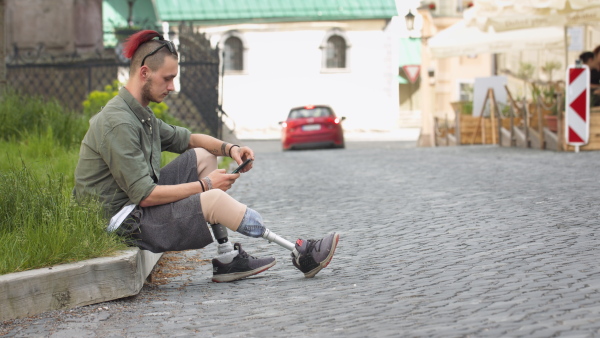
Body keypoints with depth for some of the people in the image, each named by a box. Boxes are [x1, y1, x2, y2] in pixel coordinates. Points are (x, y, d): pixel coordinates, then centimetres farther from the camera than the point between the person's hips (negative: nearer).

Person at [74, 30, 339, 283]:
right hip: (126, 223, -11)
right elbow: (144, 195, -26)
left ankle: (227, 258, 4)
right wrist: (204, 185, -18)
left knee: (203, 156, 12)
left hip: (138, 205, 11)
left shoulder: (139, 114, 10)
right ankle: (300, 255, -11)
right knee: (214, 200, -25)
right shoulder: (118, 123, -22)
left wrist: (229, 148, 4)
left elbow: (185, 138, 22)